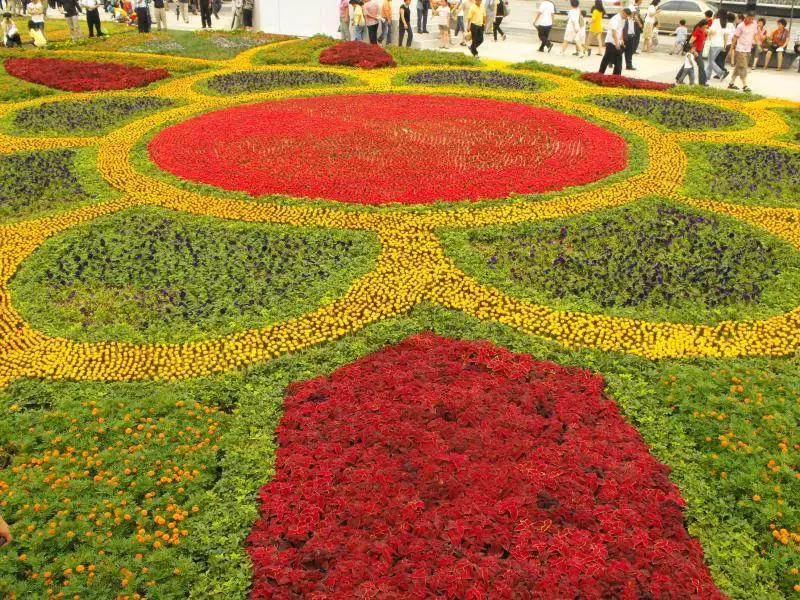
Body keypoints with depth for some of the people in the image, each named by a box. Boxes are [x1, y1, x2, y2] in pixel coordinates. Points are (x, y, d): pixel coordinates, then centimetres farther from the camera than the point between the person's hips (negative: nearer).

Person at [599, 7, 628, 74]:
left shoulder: (623, 19, 11)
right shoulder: (615, 19, -18)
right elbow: (613, 31, -26)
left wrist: (622, 40, 17)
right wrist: (616, 42, -31)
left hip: (618, 42, 9)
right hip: (611, 42, -9)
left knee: (618, 59, 7)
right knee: (607, 59, -5)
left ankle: (617, 75, 12)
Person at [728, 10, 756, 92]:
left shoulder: (754, 25, 6)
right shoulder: (741, 26, -10)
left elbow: (755, 35, 15)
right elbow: (735, 37, -6)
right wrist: (732, 49, -6)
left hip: (748, 50, 6)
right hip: (740, 49, -6)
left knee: (738, 67, 12)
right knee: (743, 68, -10)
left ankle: (731, 83, 21)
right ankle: (745, 86, -11)